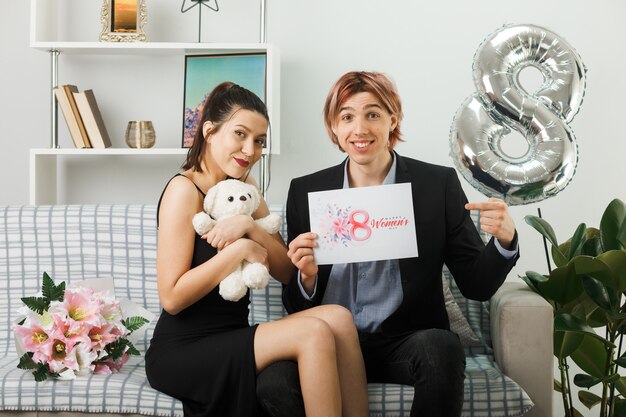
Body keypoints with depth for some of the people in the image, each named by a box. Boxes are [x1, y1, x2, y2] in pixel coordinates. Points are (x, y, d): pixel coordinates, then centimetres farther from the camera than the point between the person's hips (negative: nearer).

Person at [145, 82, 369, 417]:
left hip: (232, 338, 7)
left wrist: (249, 227, -15)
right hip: (182, 352, -7)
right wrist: (240, 249, -18)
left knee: (337, 318, -15)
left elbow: (287, 272, 1)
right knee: (313, 334, -23)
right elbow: (171, 297, -18)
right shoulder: (184, 190, -13)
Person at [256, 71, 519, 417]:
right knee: (273, 386, -29)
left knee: (442, 347, -34)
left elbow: (475, 285, 2)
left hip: (405, 342, 0)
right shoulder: (305, 191, 4)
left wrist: (503, 241, -17)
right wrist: (307, 277, -14)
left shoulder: (439, 184, 0)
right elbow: (297, 308, 8)